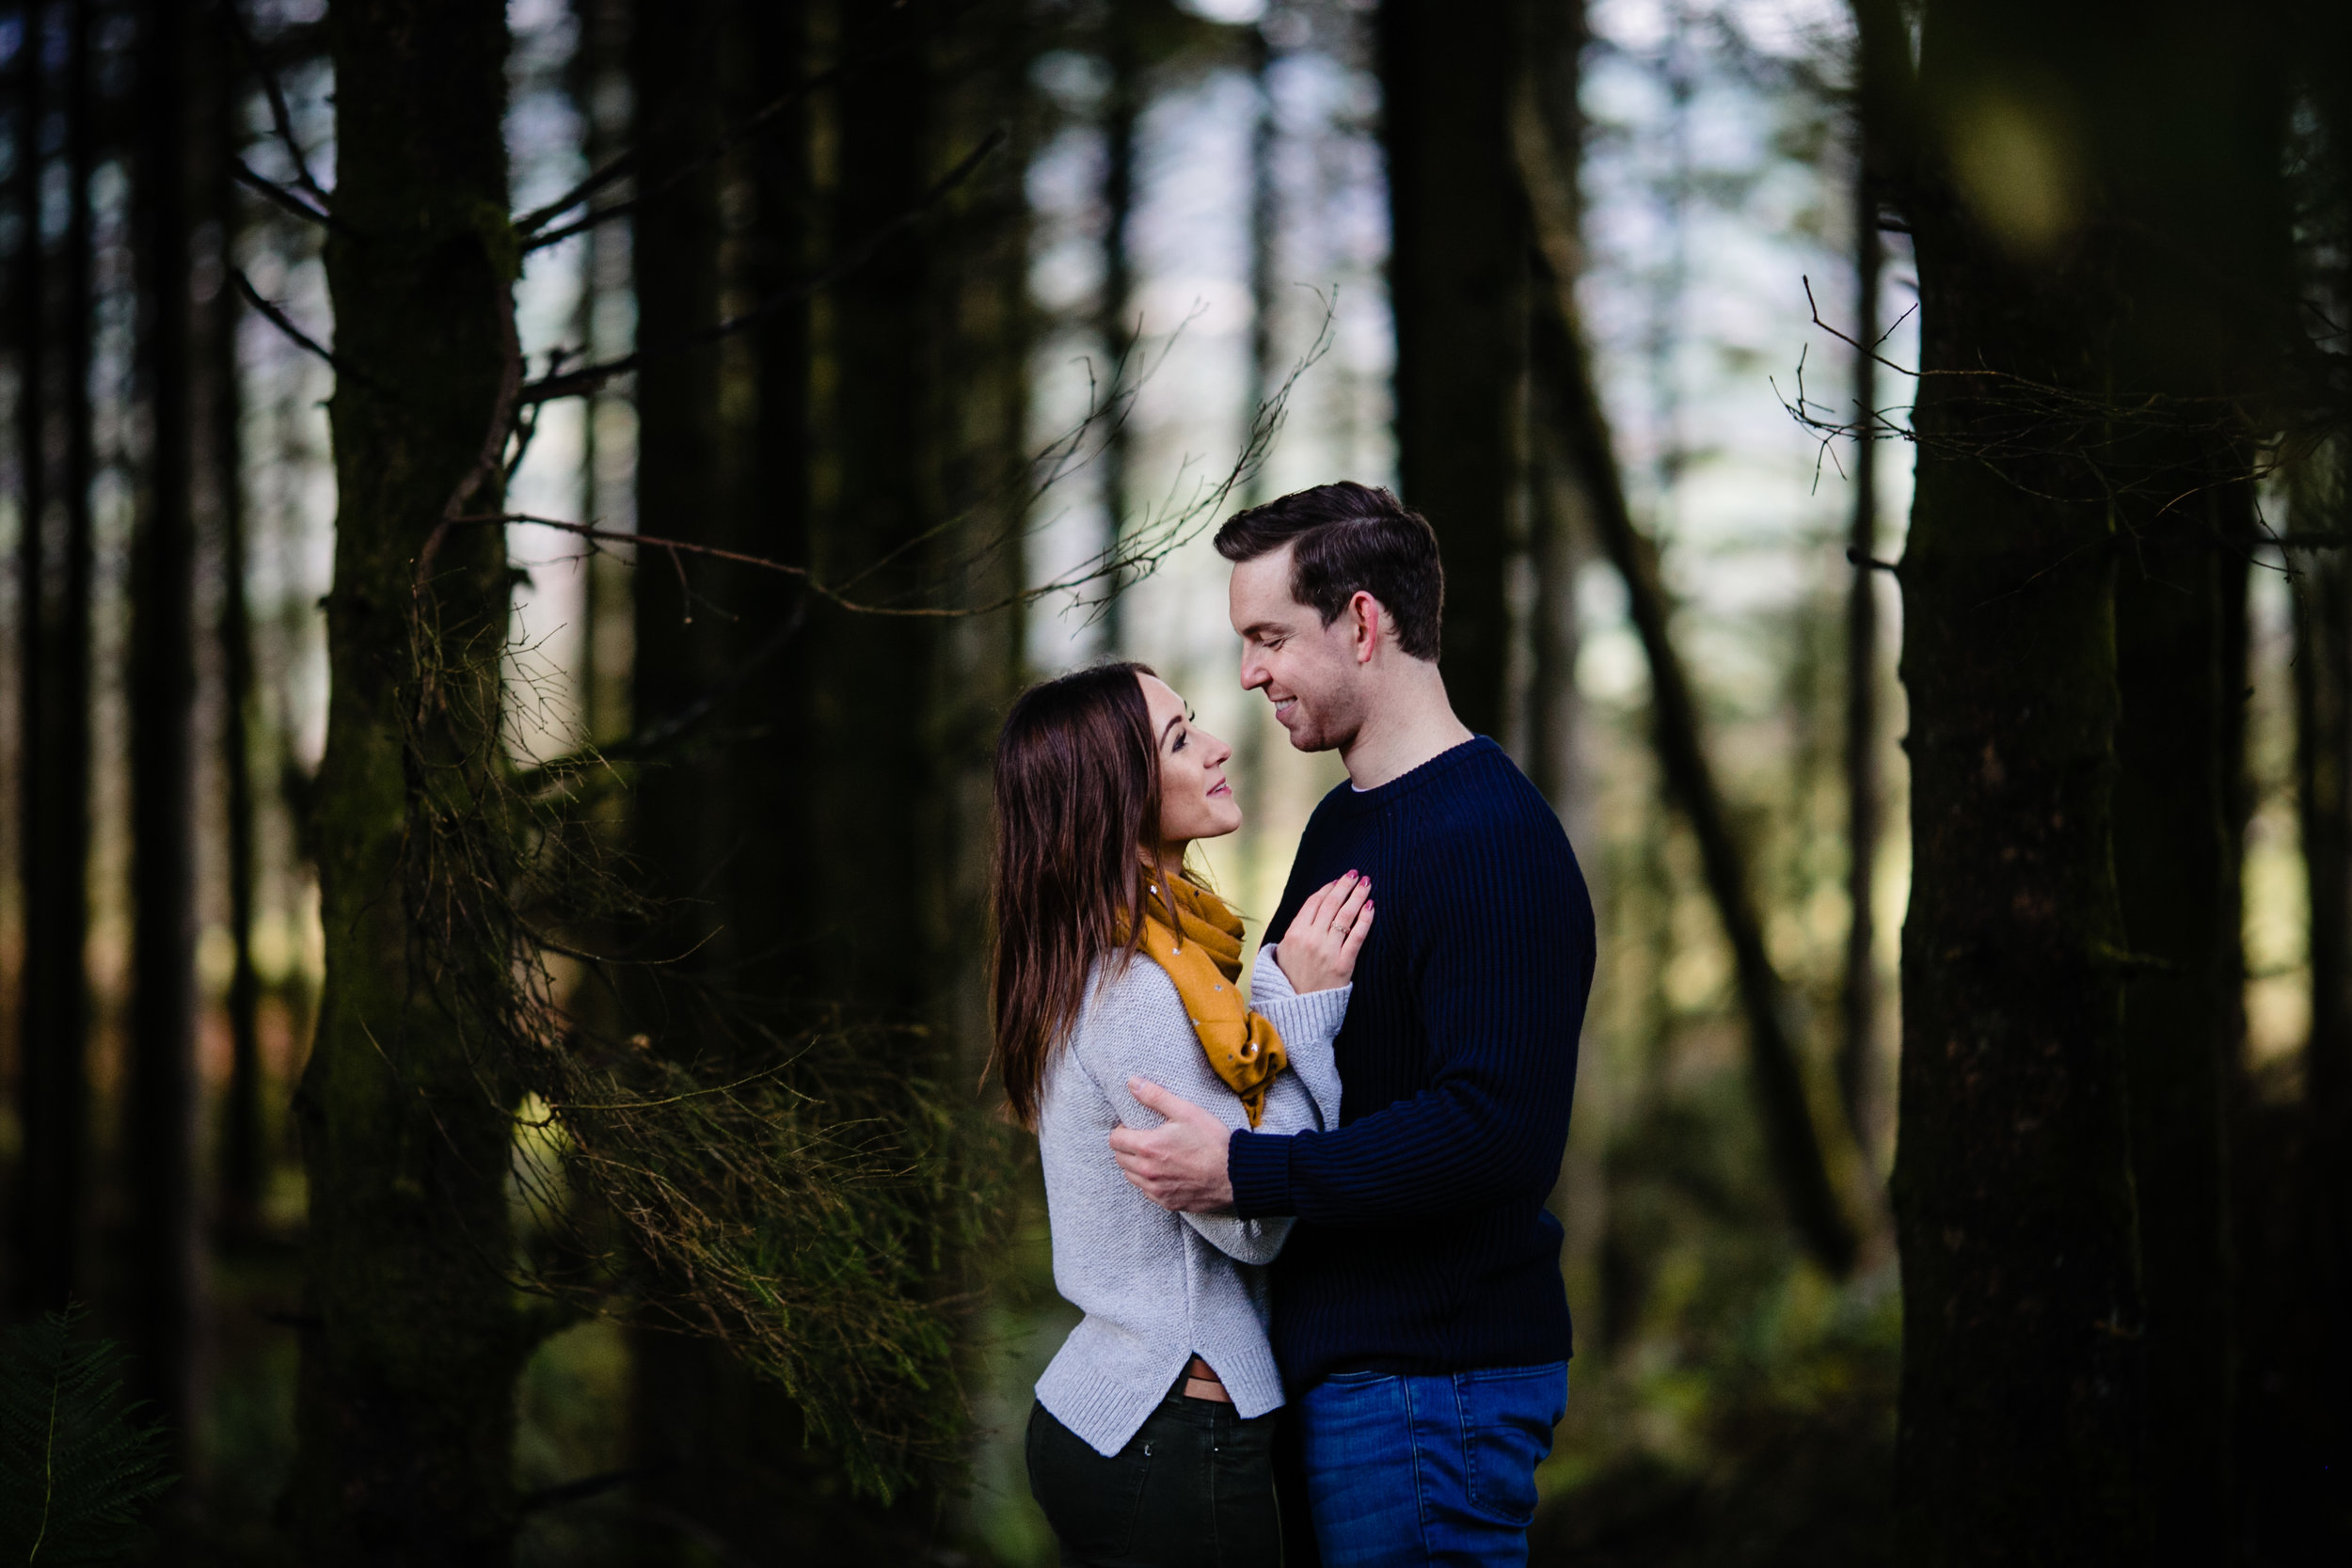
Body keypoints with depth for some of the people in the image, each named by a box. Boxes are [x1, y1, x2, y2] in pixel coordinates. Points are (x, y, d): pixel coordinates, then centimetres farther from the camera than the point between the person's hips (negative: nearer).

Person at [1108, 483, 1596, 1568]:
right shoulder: (1344, 821, 15)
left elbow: (1500, 1131, -28)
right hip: (1337, 1356, 10)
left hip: (1430, 1384, -10)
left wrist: (1241, 1172, -25)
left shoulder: (1492, 843, -19)